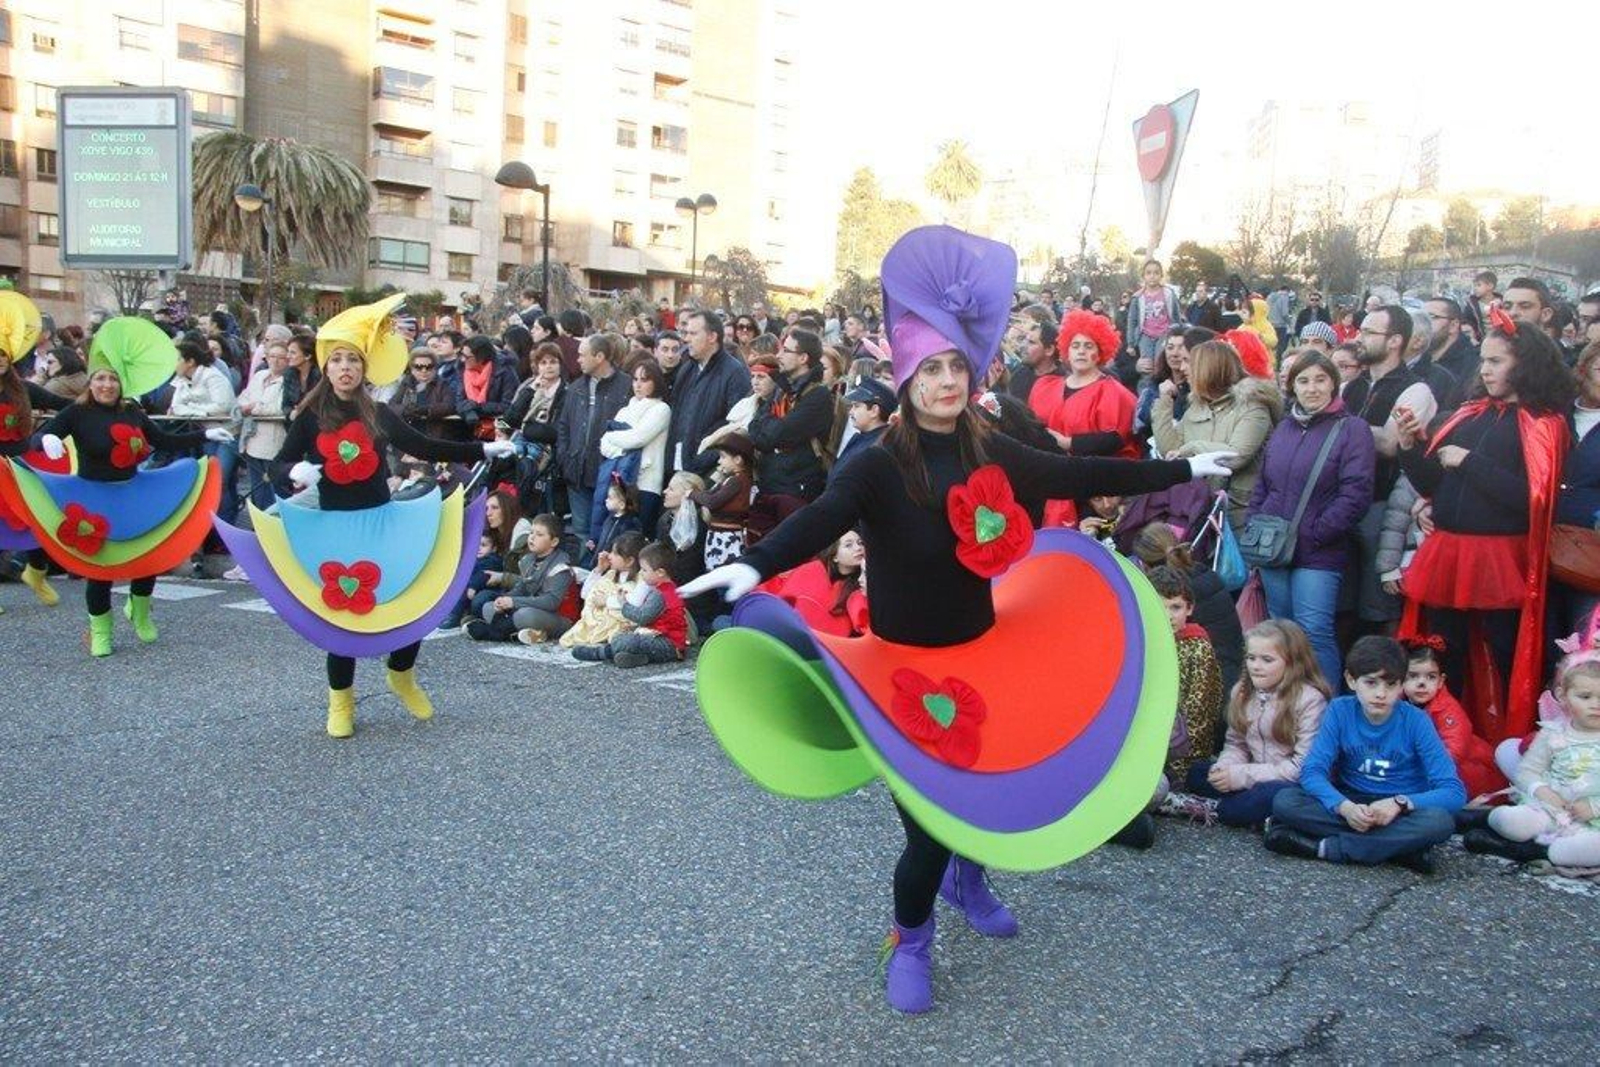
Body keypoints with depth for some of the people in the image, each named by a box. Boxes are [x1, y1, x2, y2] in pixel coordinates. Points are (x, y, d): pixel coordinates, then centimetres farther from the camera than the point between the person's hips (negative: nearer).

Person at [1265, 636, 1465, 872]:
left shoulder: (1416, 721, -12)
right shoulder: (1340, 711, -8)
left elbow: (1454, 792, -15)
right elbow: (1312, 771, -14)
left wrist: (1400, 804, -32)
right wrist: (1344, 807, -34)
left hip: (1400, 814, -1)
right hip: (1352, 805, 1)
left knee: (1440, 821, -34)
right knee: (1284, 801, -23)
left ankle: (1325, 847, -27)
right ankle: (1397, 845, -25)